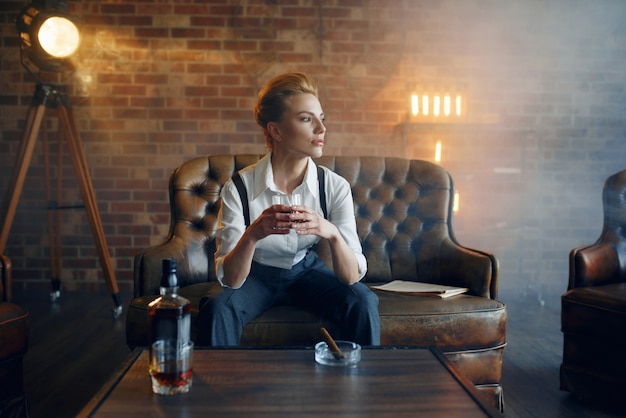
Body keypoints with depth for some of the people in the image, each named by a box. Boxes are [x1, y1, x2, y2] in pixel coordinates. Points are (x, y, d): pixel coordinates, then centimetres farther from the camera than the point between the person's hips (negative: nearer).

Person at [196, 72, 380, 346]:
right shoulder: (239, 187, -22)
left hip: (307, 271, 2)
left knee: (363, 301, -24)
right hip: (256, 273, -1)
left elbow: (352, 276, -21)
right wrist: (253, 235, -43)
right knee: (217, 307, -30)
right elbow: (230, 279, -24)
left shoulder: (335, 187, -17)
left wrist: (332, 233, -41)